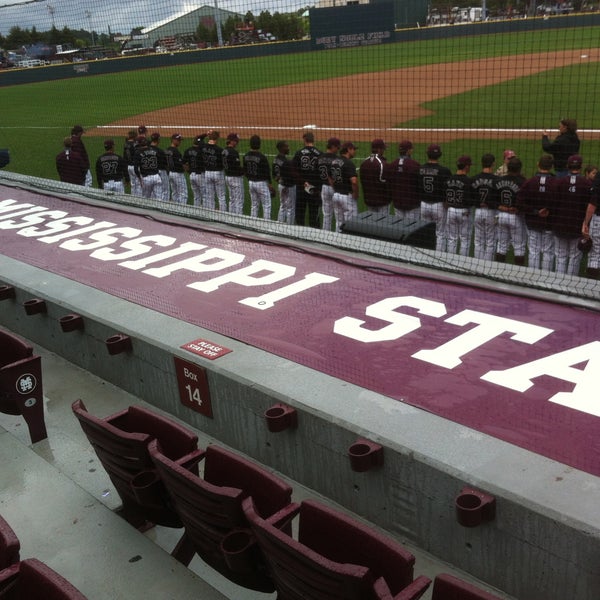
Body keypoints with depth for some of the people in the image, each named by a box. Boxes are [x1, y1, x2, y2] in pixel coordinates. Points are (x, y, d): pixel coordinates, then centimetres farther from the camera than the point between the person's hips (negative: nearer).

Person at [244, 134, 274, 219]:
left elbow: (245, 170, 9)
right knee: (266, 206, 2)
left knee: (254, 205, 16)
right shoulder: (262, 157, -20)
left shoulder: (246, 156, 0)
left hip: (250, 183, 7)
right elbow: (266, 172, -13)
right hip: (261, 183, -6)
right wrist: (270, 184, -1)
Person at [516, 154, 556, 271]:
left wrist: (535, 212, -9)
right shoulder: (557, 183, -15)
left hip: (532, 222, 2)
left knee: (533, 251, 10)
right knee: (548, 252, 9)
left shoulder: (529, 182, -8)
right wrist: (551, 212, -2)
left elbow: (519, 204, -12)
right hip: (550, 223, -2)